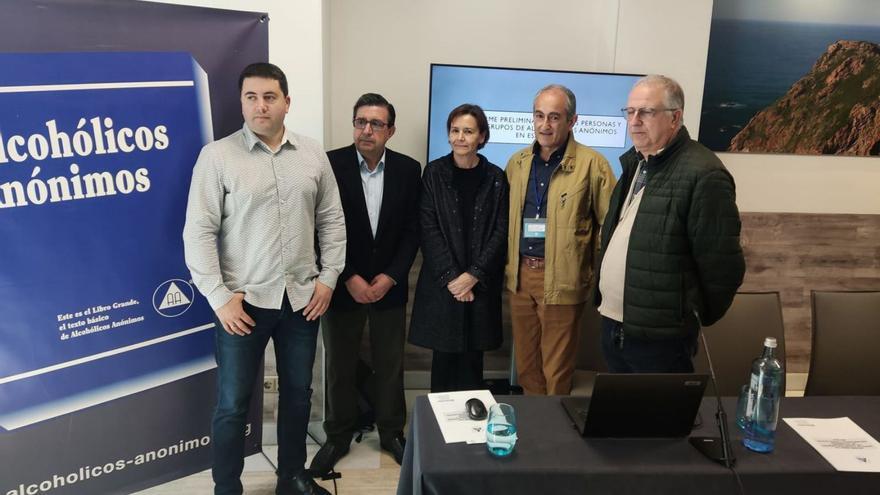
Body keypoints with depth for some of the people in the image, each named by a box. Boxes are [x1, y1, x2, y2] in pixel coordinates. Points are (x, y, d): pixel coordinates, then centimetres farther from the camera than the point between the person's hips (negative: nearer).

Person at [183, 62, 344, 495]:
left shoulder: (312, 155, 4)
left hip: (302, 297, 4)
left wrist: (328, 278, 1)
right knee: (232, 404, 7)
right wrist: (220, 297, -12)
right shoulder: (217, 155, -6)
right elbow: (198, 232, -8)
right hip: (245, 300, -3)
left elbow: (332, 221, 9)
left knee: (298, 394, 16)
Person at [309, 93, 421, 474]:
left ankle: (392, 432, 30)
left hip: (390, 286, 2)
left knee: (390, 366, 12)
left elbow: (413, 230, 0)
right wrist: (349, 278, -14)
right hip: (342, 285, -1)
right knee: (339, 366, 11)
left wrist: (391, 276, -10)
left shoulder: (409, 169, -1)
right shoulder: (329, 164, -8)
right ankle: (338, 436, 29)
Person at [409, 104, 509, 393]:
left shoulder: (495, 178, 3)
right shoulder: (434, 173, 2)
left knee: (472, 358, 5)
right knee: (443, 356, 4)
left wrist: (473, 275, -10)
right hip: (441, 283, 0)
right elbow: (428, 229, -4)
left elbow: (500, 232, 0)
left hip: (481, 284, 1)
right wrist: (451, 276, -11)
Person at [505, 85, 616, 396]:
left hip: (561, 279, -5)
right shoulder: (517, 162, 8)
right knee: (525, 362, 17)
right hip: (520, 275, 5)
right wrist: (507, 265, 10)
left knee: (556, 368, 6)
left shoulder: (592, 164, -9)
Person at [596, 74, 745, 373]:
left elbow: (721, 265, -16)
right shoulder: (634, 163, 10)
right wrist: (607, 303, 16)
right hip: (612, 325, 8)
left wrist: (694, 319, -3)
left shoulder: (702, 175, -18)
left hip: (659, 336, -8)